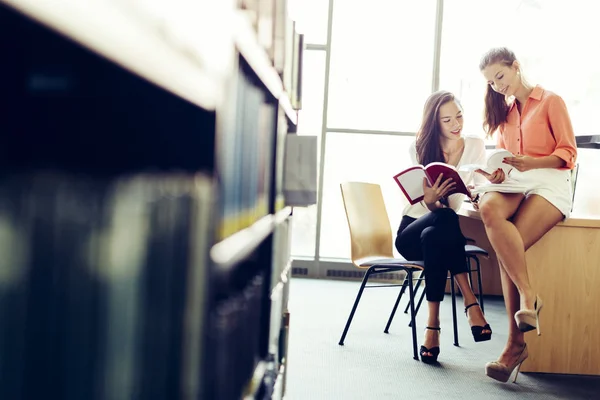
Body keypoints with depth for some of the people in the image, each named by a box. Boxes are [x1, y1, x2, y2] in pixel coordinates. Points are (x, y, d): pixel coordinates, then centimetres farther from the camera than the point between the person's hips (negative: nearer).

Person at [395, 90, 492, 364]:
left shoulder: (475, 146, 1)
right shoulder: (419, 149, -5)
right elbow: (427, 205, -13)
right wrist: (430, 200, -39)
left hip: (444, 231, 1)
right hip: (412, 231, -1)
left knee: (433, 236, -37)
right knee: (445, 218, -36)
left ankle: (433, 325, -36)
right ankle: (470, 302, -36)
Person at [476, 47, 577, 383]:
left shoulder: (551, 101, 7)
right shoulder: (504, 112, 25)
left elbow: (568, 153, 1)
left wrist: (531, 162, -19)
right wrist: (498, 171, -2)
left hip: (549, 182, -4)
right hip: (515, 183, 4)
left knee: (509, 246, -31)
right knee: (490, 209, -36)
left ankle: (516, 344, -27)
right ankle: (528, 295, -37)